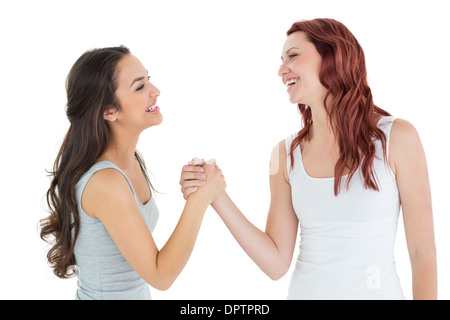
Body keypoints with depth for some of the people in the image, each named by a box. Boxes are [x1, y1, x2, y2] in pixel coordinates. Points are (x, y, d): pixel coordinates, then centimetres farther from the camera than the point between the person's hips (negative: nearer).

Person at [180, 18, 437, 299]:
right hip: (305, 290, 2)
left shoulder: (396, 138, -12)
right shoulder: (286, 154, -5)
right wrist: (218, 199, -16)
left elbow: (423, 253, -9)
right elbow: (277, 264, -8)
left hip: (379, 292, -2)